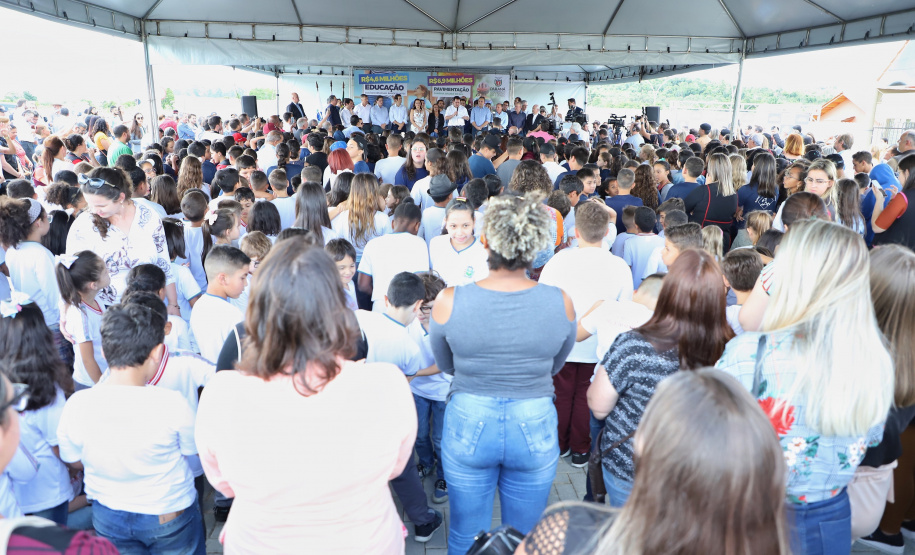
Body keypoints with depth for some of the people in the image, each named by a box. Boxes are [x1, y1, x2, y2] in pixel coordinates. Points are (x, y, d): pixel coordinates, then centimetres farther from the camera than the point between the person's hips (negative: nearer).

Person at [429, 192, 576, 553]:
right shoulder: (561, 303, -15)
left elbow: (445, 365, 1)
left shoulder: (449, 301, -17)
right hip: (535, 430, 1)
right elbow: (555, 367, 2)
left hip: (468, 428, 0)